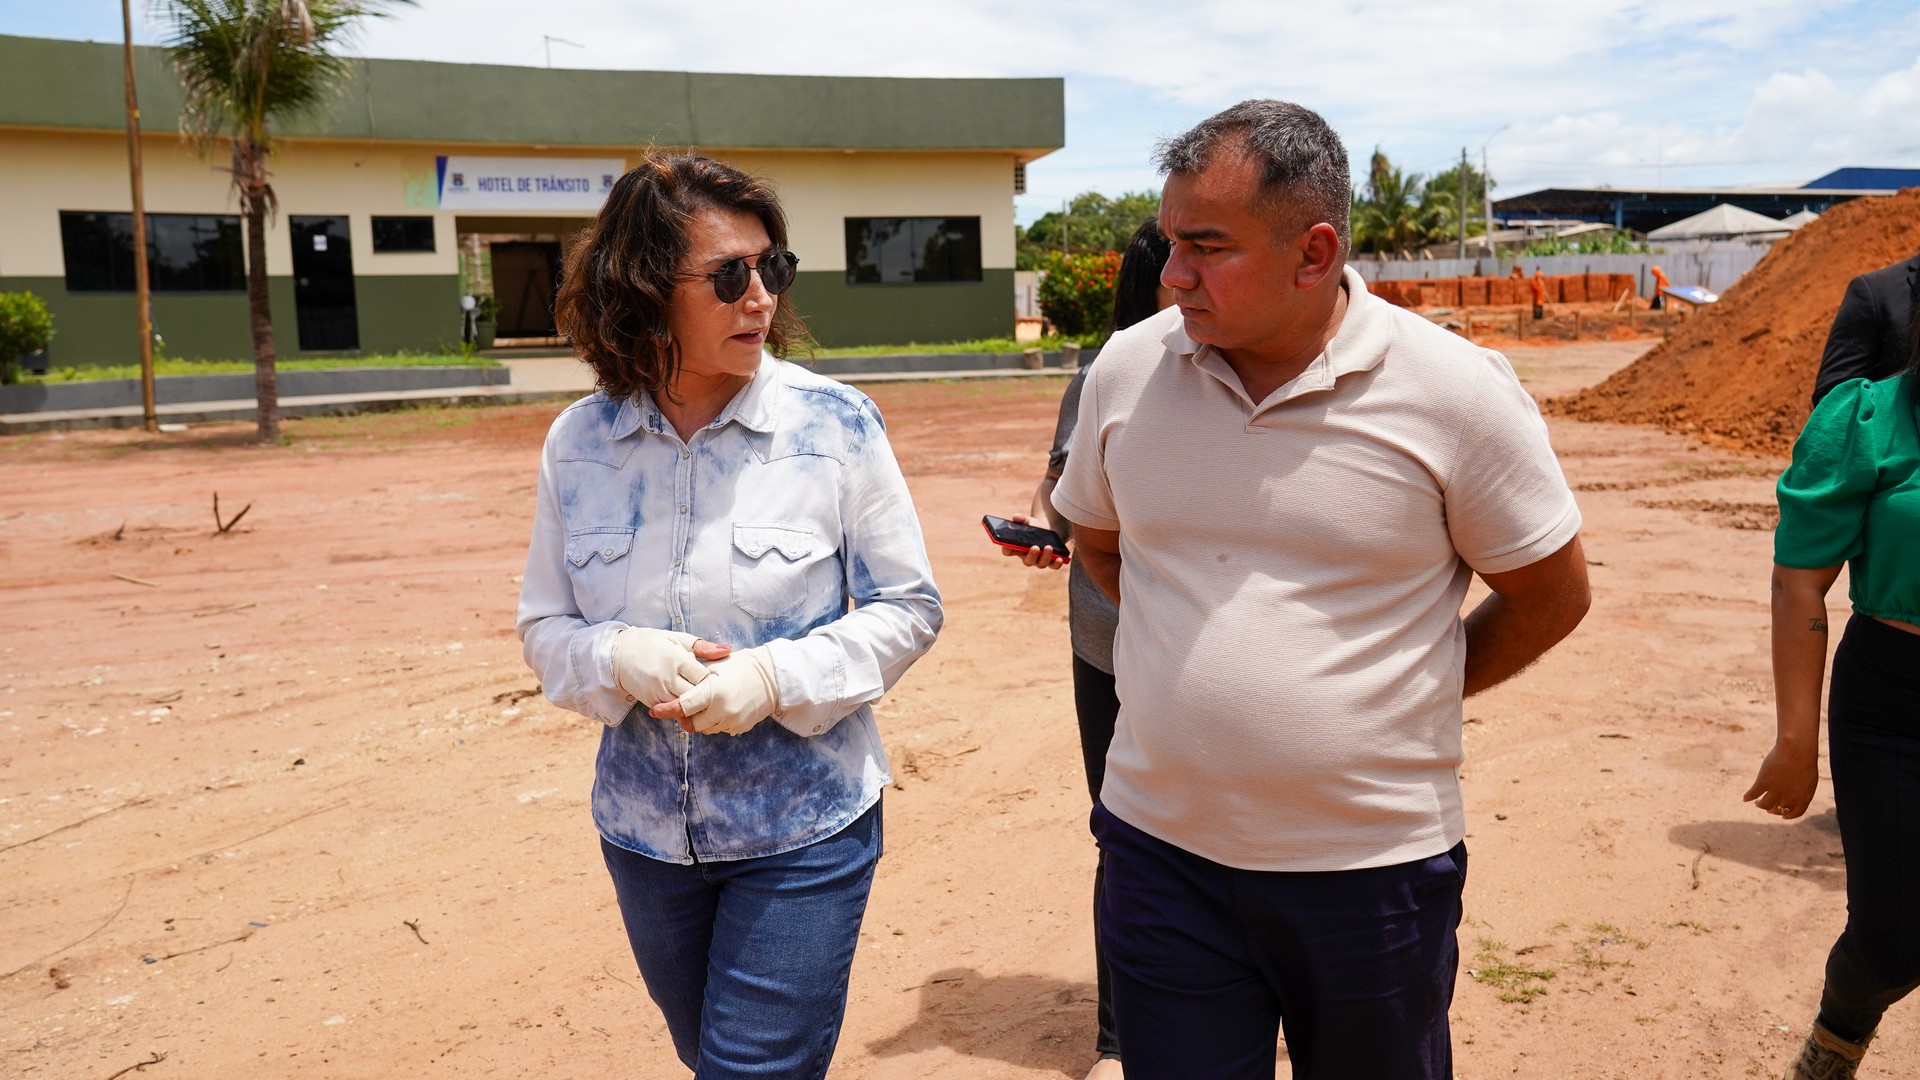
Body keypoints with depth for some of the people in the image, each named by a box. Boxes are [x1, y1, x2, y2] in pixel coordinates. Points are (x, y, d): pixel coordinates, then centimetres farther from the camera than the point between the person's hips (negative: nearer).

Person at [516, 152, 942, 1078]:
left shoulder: (834, 424, -12)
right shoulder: (578, 443, -5)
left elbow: (908, 607, -6)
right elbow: (545, 627, 3)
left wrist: (779, 676, -22)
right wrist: (619, 658, -20)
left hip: (802, 833, -3)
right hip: (645, 828, 4)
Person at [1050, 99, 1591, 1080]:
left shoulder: (1456, 391, -12)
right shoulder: (1129, 368, -3)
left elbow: (1551, 596, 0)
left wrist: (1403, 697, 3)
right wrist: (1208, 648, 8)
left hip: (1374, 863, -1)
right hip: (1162, 847, 2)